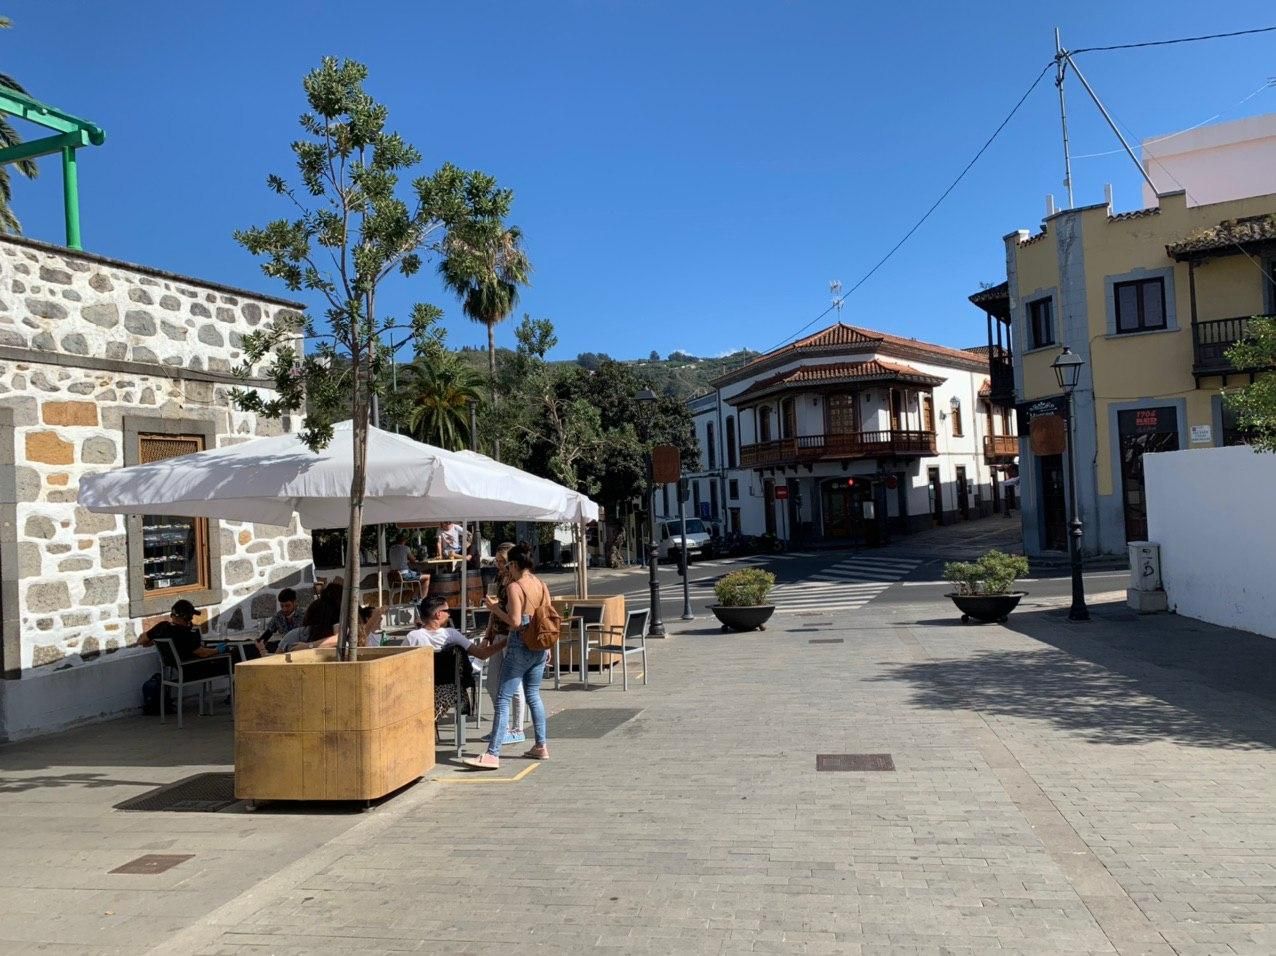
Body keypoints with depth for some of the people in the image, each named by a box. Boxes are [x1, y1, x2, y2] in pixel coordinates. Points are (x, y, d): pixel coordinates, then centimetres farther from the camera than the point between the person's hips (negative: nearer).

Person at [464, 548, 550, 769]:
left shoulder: (515, 586, -13)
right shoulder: (542, 585, 6)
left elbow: (515, 622, -19)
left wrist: (496, 610, -4)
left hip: (520, 647, -7)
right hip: (539, 647, 7)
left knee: (503, 699, -6)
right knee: (533, 695, 19)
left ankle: (493, 754, -8)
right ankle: (541, 746, 22)